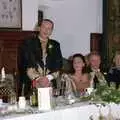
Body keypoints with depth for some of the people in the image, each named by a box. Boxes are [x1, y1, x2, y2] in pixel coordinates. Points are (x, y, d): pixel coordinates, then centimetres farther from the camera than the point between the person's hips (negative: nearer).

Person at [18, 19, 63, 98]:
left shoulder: (55, 45, 15)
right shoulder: (29, 43, 5)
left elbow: (58, 65, 6)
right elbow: (27, 66, -6)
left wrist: (48, 78, -10)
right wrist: (38, 78, -18)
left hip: (49, 84, 3)